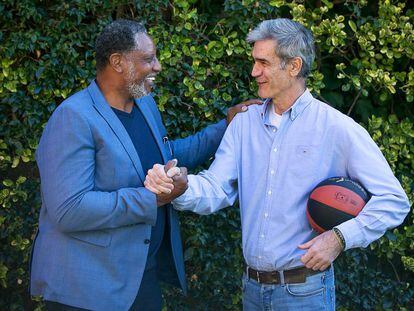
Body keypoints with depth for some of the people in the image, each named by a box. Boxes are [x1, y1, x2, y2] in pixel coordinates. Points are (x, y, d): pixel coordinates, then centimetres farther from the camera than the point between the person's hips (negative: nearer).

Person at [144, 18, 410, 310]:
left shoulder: (337, 128, -10)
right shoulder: (244, 123, 5)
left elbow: (394, 200, -10)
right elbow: (216, 190, -5)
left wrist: (340, 237, -22)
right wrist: (180, 186, -26)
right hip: (252, 286, 5)